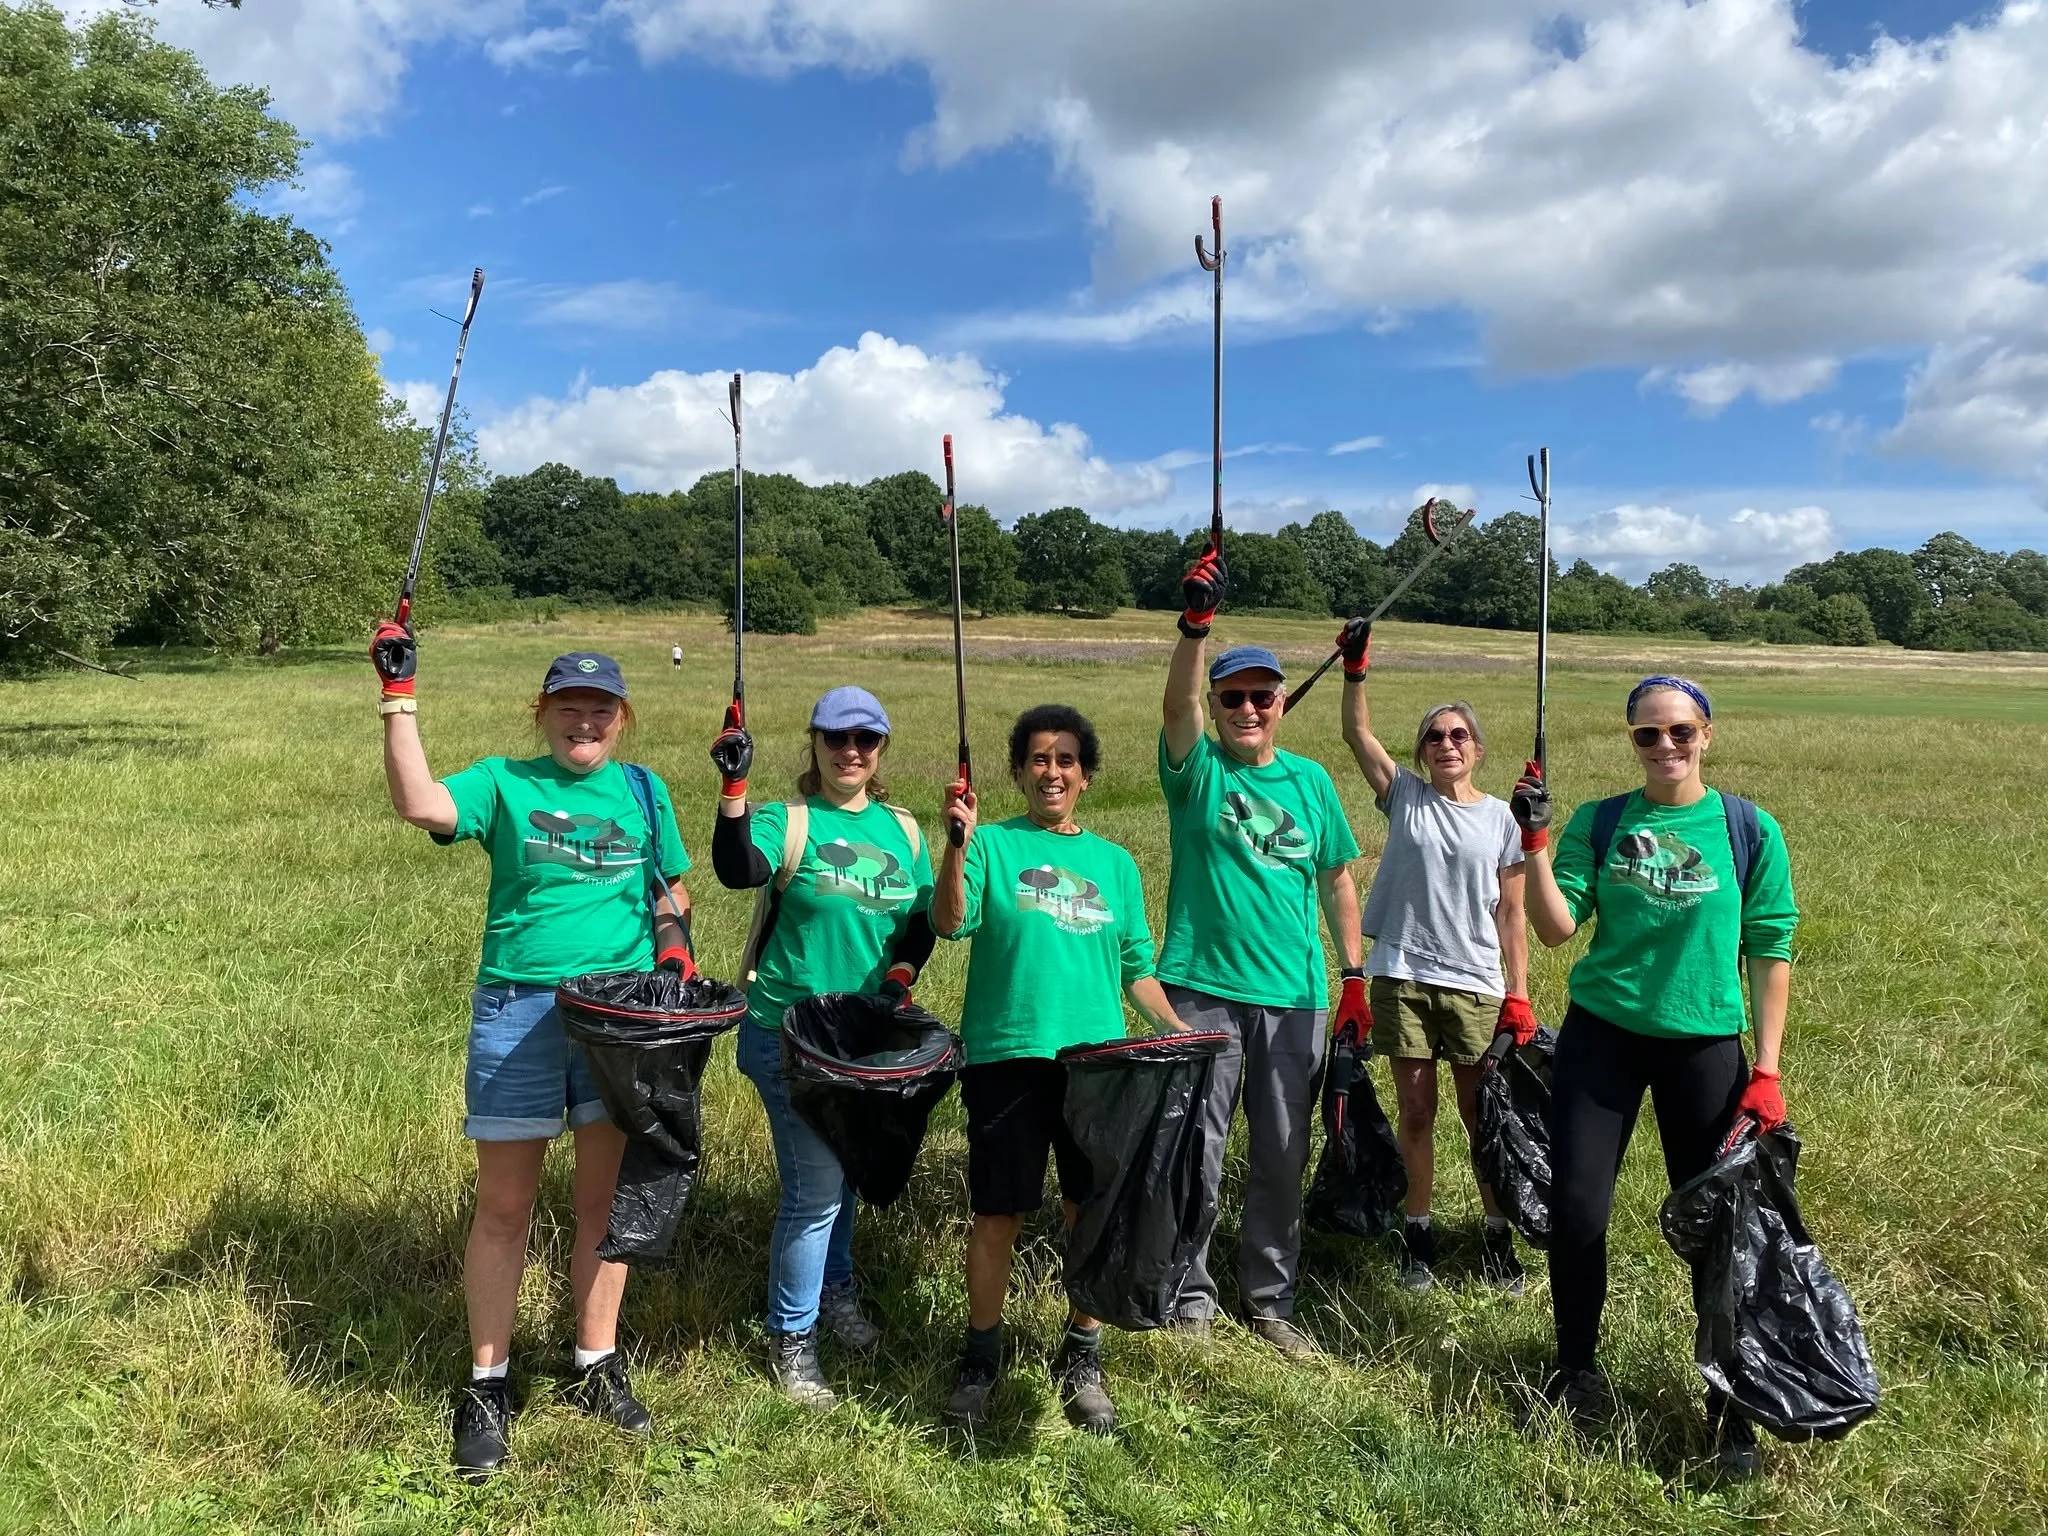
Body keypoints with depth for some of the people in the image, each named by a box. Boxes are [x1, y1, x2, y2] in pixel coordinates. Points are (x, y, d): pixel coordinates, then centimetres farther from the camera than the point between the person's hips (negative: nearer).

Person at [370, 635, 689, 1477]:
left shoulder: (644, 792, 10)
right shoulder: (504, 782, 1)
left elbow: (673, 887, 19)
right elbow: (420, 805, -17)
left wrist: (676, 936, -1)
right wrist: (400, 699, -19)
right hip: (518, 1009, -2)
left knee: (606, 1198, 10)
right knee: (503, 1205, 5)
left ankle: (597, 1369, 26)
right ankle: (488, 1384, 21)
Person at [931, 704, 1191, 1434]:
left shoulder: (1115, 862, 13)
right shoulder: (994, 844, 3)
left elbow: (1134, 967, 16)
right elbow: (949, 921, -14)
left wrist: (1176, 1029, 4)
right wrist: (958, 841, -26)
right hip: (1008, 1057, -3)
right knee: (999, 1213, 5)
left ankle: (1081, 1362, 26)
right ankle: (980, 1358, 25)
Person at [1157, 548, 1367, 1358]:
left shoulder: (1310, 780, 8)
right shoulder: (1197, 768, -2)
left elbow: (1336, 880, 12)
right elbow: (1176, 701, -22)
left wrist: (1355, 976, 6)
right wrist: (1195, 621, -37)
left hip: (1294, 996, 3)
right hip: (1202, 989, -3)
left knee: (1282, 1156, 11)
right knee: (1196, 1152, 4)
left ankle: (1269, 1297, 27)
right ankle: (1190, 1293, 21)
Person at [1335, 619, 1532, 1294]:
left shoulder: (1501, 817, 3)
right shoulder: (1404, 797, 4)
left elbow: (1510, 912, 3)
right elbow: (1358, 735, -6)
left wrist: (1518, 995, -1)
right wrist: (1355, 670, -18)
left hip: (1476, 985, 0)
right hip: (1403, 978, 0)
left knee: (1482, 1117, 7)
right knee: (1416, 1114, 8)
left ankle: (1498, 1237, 24)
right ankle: (1417, 1234, 23)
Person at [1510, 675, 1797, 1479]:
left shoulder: (1749, 831, -3)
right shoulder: (1598, 823, 0)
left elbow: (1770, 951, 0)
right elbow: (1556, 927, -7)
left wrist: (1766, 1069, -3)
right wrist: (1535, 841, -19)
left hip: (1703, 1044, -1)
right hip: (1600, 1035, 1)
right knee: (1576, 1209, 2)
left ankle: (1731, 1404, 24)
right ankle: (1577, 1372, 25)